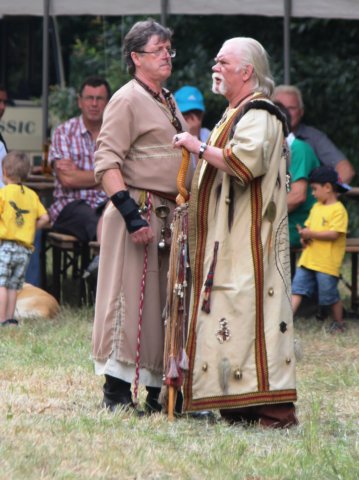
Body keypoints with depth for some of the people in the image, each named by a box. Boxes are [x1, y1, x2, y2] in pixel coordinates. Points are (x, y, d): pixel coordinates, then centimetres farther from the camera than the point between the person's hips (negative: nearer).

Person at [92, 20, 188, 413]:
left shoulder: (168, 104, 19)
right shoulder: (127, 100, -8)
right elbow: (106, 162, -16)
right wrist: (131, 215, -23)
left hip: (170, 215, 8)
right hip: (139, 210, -8)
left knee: (164, 304, 9)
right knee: (129, 302, -9)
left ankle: (157, 388, 14)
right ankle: (116, 393, -6)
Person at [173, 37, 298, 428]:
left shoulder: (258, 115, -11)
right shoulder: (236, 115, 21)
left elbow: (247, 161, -28)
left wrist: (201, 148, -19)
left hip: (250, 244, -10)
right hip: (228, 244, 10)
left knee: (252, 316, -13)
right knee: (231, 318, 7)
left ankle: (275, 409, -14)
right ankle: (241, 407, 8)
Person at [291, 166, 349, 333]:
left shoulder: (338, 210, -12)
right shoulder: (316, 207, 14)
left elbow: (334, 234, -20)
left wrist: (311, 234, -18)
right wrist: (304, 236, -1)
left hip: (327, 263, -7)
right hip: (308, 260, 7)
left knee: (331, 297, 5)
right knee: (297, 290, -3)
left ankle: (339, 323, 24)